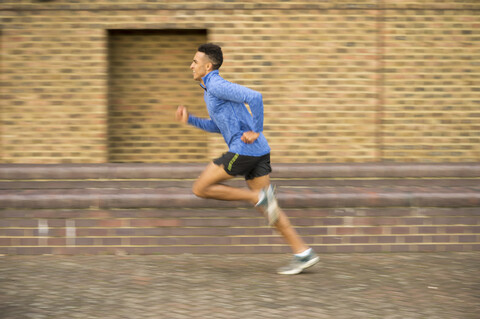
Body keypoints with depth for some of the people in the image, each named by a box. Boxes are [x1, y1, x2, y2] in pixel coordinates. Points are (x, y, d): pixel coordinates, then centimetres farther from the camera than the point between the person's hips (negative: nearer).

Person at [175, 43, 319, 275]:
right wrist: (189, 119, 21)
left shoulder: (217, 86, -9)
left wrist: (256, 132, -18)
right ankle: (303, 254, 2)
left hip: (244, 149, -10)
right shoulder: (212, 90, 23)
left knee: (200, 189, 0)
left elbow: (254, 97, -23)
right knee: (267, 208, 8)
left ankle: (259, 197, -7)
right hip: (258, 152, 10)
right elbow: (218, 127, 32)